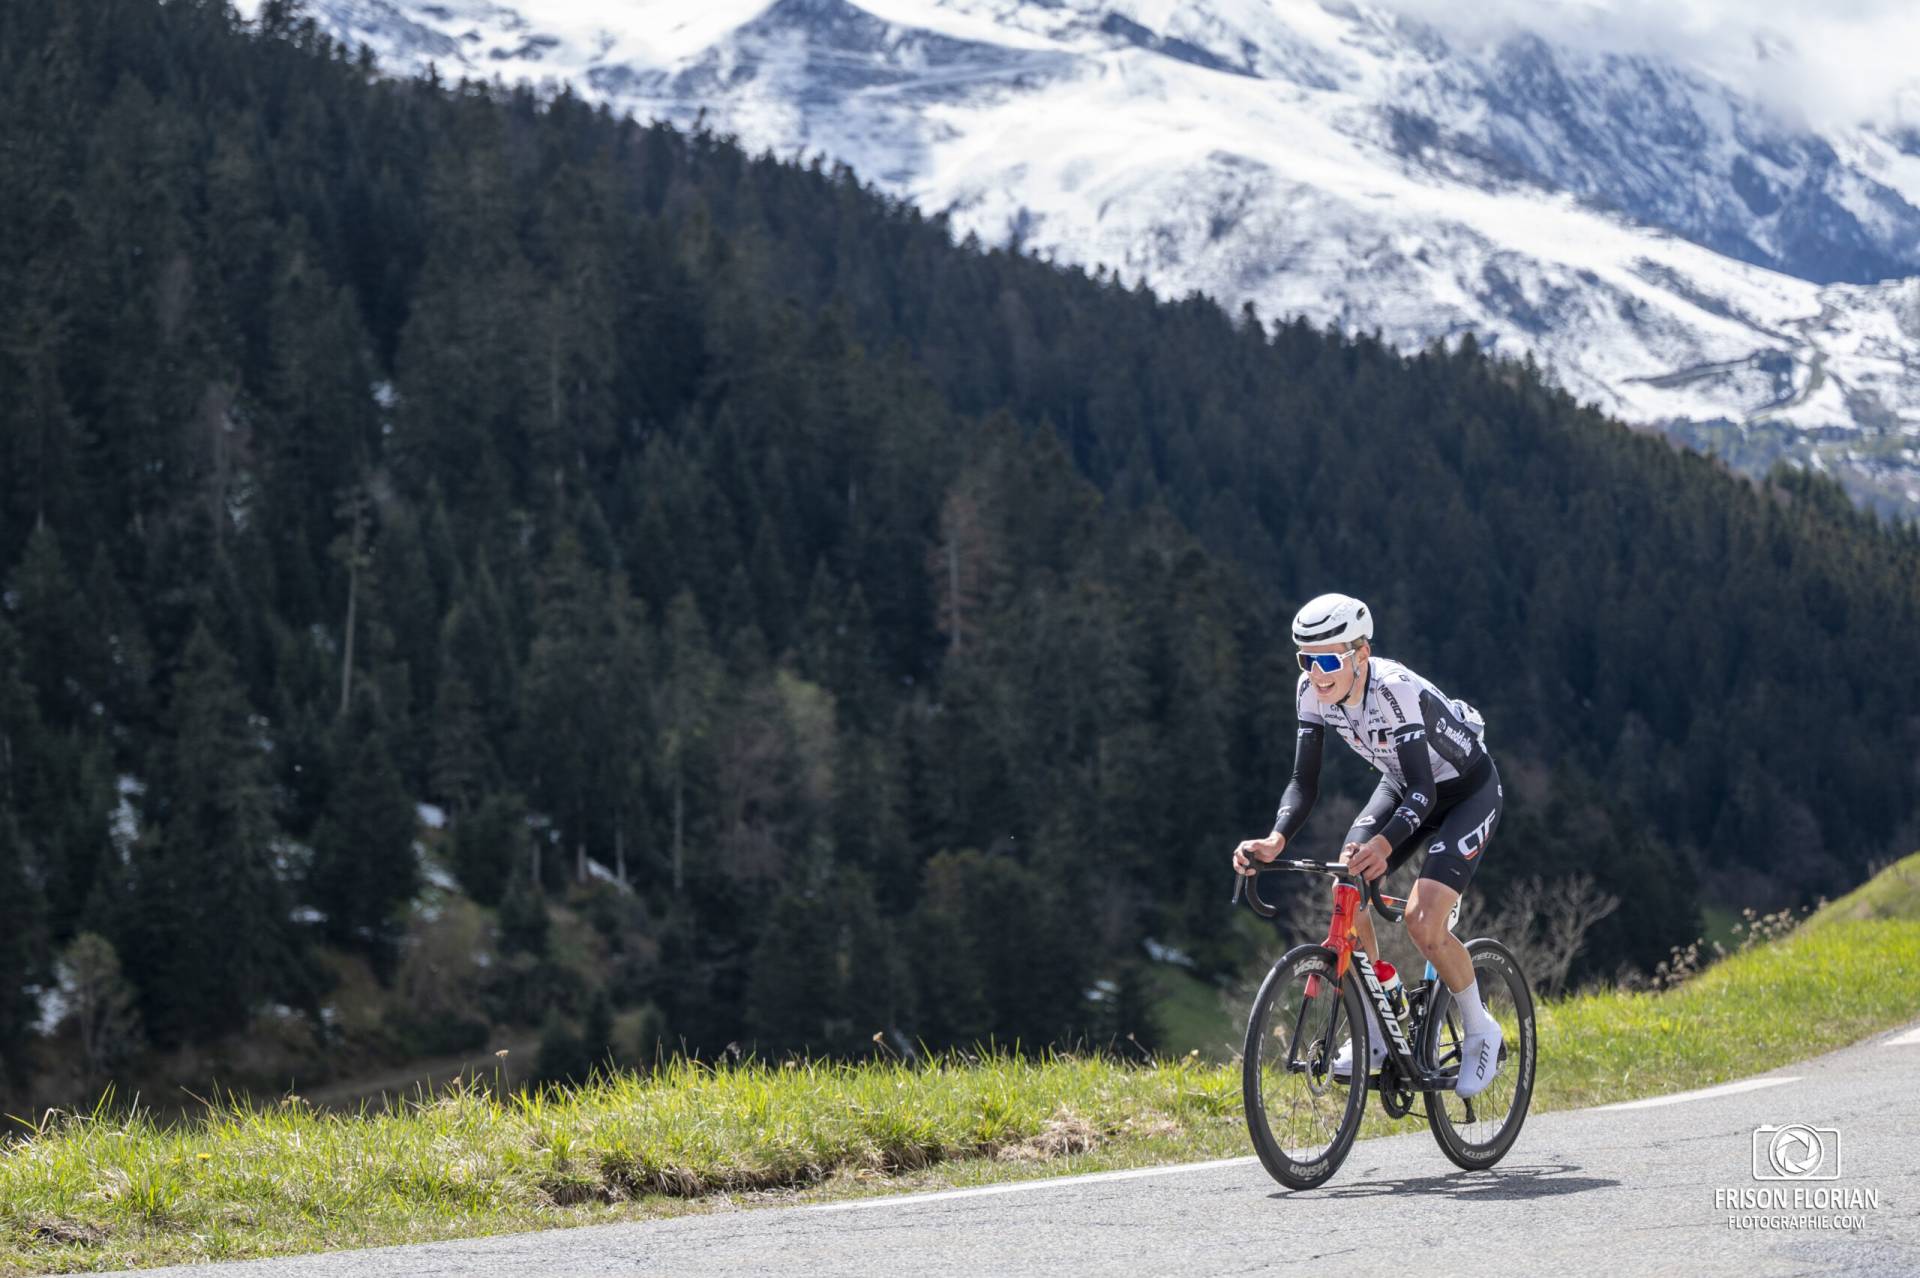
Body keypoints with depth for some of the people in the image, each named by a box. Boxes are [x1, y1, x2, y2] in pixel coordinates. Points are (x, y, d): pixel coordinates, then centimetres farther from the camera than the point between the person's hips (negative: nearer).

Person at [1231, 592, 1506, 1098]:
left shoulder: (1396, 690, -36)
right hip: (1404, 785, 6)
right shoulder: (1312, 691, -17)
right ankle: (1376, 1035, 3)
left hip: (1467, 790, -6)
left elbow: (1423, 790, -40)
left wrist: (1383, 845, -58)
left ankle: (1480, 1032, 3)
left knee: (1422, 919, -21)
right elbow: (1304, 781, -16)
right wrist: (1275, 841, -34)